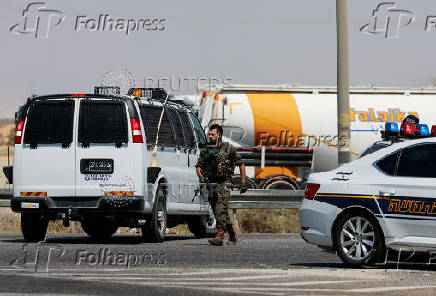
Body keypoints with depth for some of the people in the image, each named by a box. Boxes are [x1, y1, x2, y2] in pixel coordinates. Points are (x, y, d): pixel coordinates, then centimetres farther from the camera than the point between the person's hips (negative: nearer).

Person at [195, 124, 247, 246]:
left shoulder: (228, 148, -3)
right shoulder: (206, 150, 8)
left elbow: (241, 164, 4)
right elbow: (199, 166, 13)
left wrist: (243, 182, 1)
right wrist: (201, 176, -9)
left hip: (223, 184, -5)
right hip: (211, 184, 6)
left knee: (221, 210, -20)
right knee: (218, 212, 10)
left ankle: (219, 236, -27)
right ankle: (232, 235, 26)